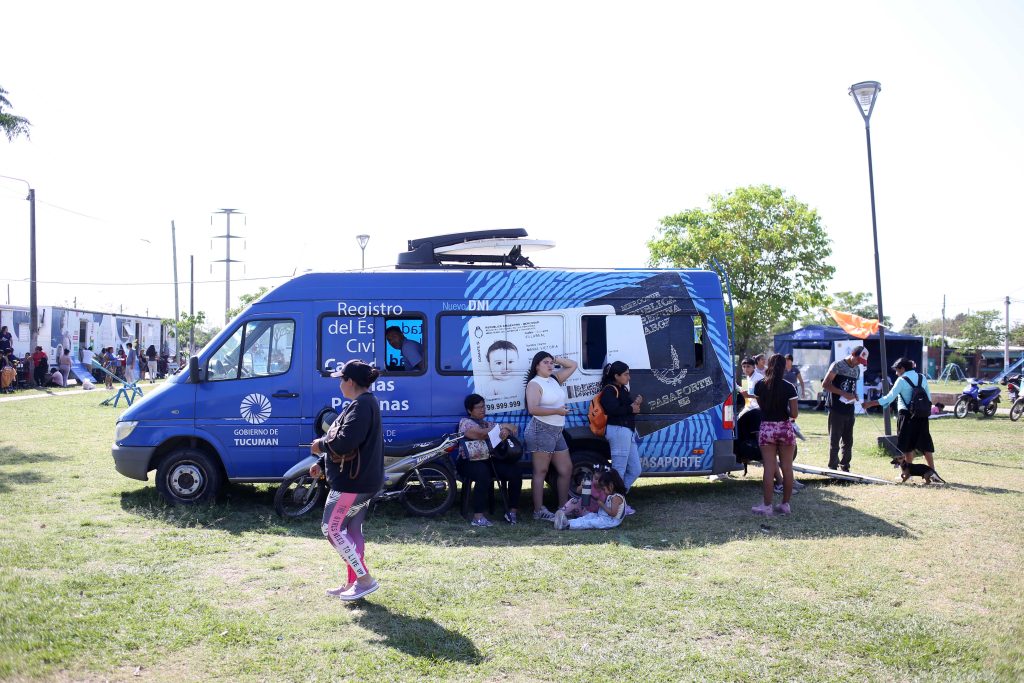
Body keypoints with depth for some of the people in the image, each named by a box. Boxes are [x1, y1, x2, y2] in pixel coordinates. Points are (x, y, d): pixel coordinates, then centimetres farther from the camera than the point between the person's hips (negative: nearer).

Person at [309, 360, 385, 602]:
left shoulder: (361, 405, -18)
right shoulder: (366, 403, 16)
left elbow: (345, 442, -29)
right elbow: (347, 441, 21)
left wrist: (321, 444, -10)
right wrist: (321, 463, 17)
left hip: (352, 482, -10)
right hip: (362, 480, 10)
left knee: (332, 528, -4)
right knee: (351, 530, 14)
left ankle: (365, 579, -3)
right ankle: (353, 583, 21)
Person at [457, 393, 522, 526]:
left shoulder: (488, 423, 21)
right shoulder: (465, 422, 2)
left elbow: (513, 429, 14)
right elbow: (482, 434, -16)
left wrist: (506, 430, -12)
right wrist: (504, 427, -8)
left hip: (489, 460, 6)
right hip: (470, 462, -6)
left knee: (515, 472, -16)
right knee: (484, 475, -38)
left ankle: (513, 511, -9)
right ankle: (478, 517, -36)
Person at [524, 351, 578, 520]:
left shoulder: (555, 379, 14)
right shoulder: (535, 384, -9)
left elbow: (573, 365, 22)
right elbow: (533, 409, -21)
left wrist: (556, 359, 10)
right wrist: (557, 411, -18)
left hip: (557, 432, 9)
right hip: (541, 430, -9)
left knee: (566, 469, 11)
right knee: (541, 471, -7)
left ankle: (563, 507, 19)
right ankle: (539, 511, -5)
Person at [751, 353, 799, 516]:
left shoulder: (759, 386, -4)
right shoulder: (789, 388, -8)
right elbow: (794, 414, -6)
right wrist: (789, 412, 11)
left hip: (766, 428, 0)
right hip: (785, 428, 0)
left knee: (769, 469, 3)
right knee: (787, 467, 10)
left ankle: (767, 506, 5)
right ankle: (785, 504, 17)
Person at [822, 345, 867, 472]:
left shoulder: (857, 369, 14)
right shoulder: (837, 365, -8)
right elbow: (825, 384, -13)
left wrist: (854, 395, 0)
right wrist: (844, 394, -19)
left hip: (849, 411, 7)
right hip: (836, 410, -7)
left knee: (848, 442, 12)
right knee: (834, 441, -1)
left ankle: (845, 467, 21)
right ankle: (832, 468, 5)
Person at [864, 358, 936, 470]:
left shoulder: (902, 380, -9)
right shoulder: (922, 378, 8)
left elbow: (889, 398, -12)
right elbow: (929, 398, 10)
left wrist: (870, 404, -10)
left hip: (907, 416, -5)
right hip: (922, 416, 5)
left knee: (907, 446, 4)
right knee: (925, 445, 9)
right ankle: (932, 471, 9)